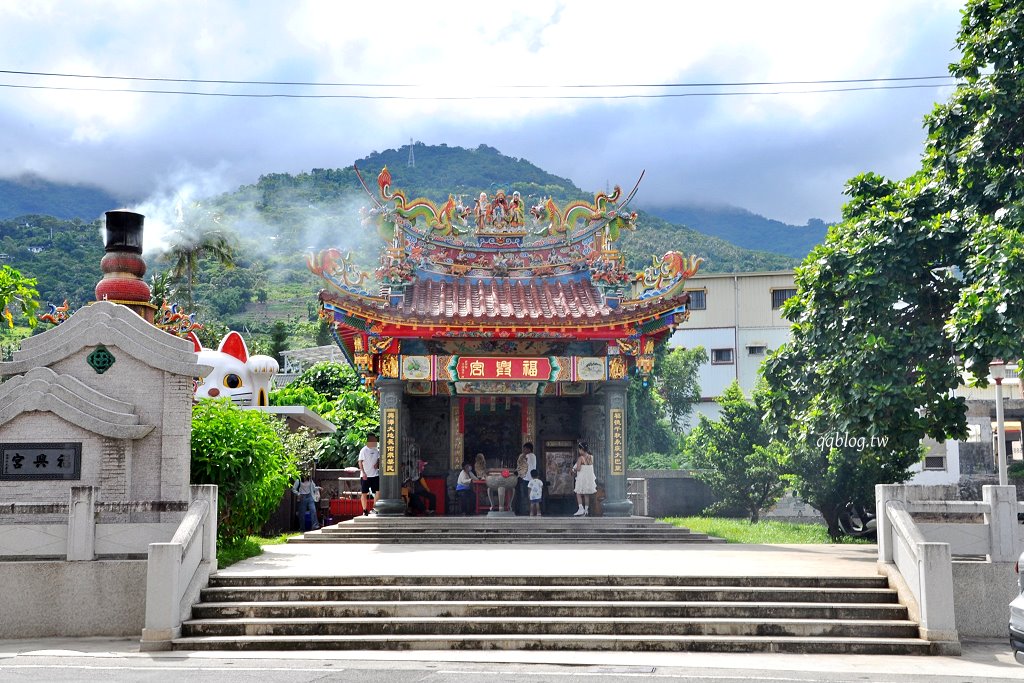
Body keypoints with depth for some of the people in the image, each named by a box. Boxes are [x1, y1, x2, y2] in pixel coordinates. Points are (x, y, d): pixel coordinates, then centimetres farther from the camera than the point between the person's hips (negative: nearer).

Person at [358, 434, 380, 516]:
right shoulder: (364, 450, -9)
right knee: (364, 493, 2)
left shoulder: (377, 450, 7)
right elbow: (360, 462, -9)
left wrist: (377, 464, -1)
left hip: (375, 475, 5)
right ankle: (365, 510, 10)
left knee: (378, 492, -2)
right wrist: (363, 473, -16)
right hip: (365, 475, -5)